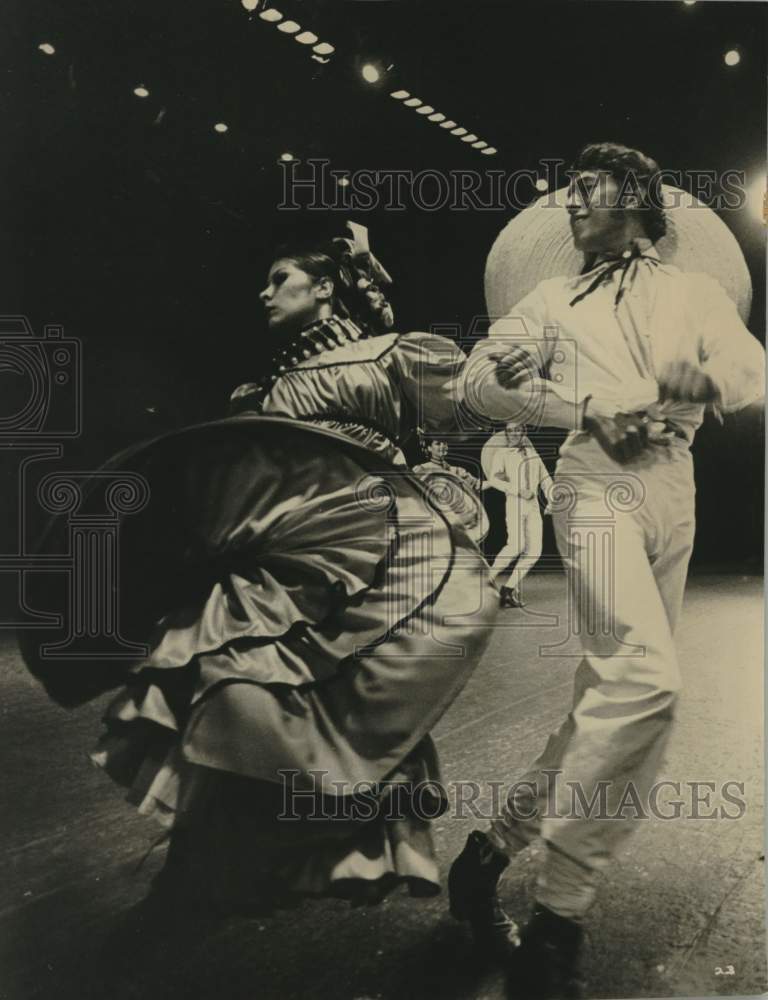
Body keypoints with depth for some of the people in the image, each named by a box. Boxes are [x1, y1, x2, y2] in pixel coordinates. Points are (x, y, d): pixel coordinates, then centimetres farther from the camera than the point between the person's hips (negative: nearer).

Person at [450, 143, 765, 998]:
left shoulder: (694, 291, 20)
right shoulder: (556, 299, 16)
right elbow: (479, 381, 7)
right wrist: (586, 409, -7)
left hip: (675, 500, 4)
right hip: (599, 487, -4)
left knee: (611, 691, 3)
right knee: (645, 679, -24)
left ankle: (494, 848, 17)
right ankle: (555, 929, -16)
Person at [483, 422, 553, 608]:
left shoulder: (531, 452, 15)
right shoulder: (501, 454, -1)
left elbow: (544, 478, 18)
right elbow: (493, 479, -16)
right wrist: (519, 490, -23)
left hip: (533, 506, 6)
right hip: (514, 503, -6)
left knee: (534, 551, -5)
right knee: (516, 546, -24)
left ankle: (509, 589, 5)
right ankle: (489, 579, -5)